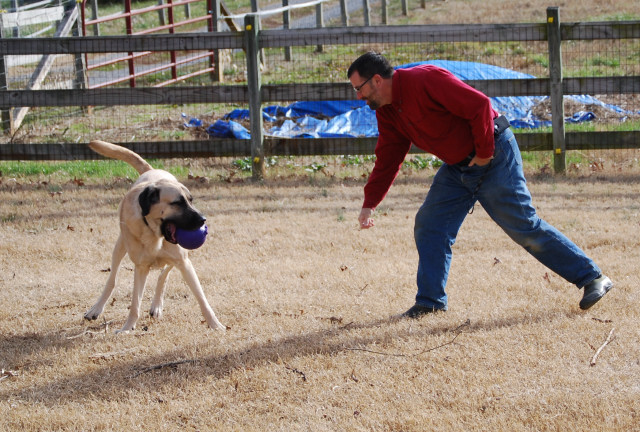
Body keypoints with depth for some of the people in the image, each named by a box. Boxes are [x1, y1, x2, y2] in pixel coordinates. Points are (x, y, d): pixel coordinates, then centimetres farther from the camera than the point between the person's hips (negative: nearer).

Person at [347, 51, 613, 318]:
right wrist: (369, 204, 7)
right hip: (457, 167, 9)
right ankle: (430, 301, 9)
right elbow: (387, 159, 12)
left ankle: (591, 278, 1)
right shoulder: (386, 111, 5)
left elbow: (479, 105, -26)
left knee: (524, 227, -7)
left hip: (494, 157, -9)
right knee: (429, 225, 1)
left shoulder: (425, 79, -24)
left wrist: (484, 153, -19)